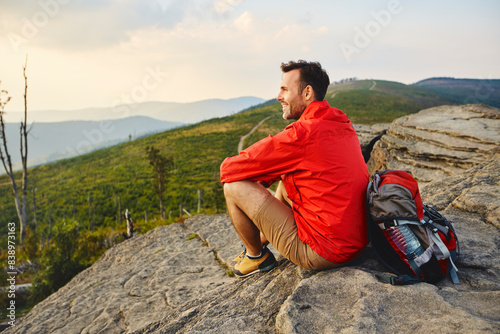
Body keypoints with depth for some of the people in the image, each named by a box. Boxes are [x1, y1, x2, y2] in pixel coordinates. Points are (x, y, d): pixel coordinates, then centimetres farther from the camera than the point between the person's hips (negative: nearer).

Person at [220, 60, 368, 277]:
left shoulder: (303, 134, -22)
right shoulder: (343, 125, 5)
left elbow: (228, 169, -14)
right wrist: (267, 174, 12)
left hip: (323, 254, -9)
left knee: (233, 186, -5)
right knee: (285, 178, 26)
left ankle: (256, 256, 20)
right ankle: (262, 240, 39)